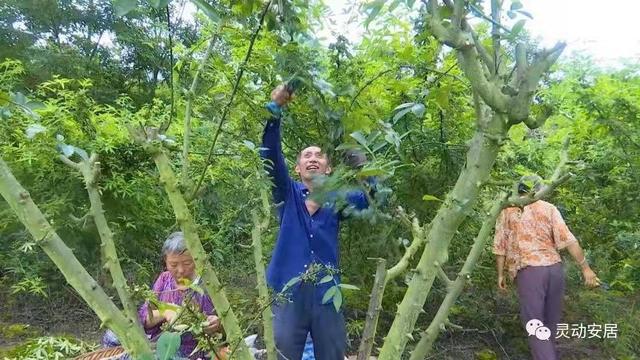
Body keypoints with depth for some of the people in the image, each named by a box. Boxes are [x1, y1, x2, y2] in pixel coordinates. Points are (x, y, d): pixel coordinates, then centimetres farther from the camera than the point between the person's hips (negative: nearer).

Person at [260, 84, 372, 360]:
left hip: (327, 294, 1)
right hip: (289, 294, -1)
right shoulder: (288, 194, 5)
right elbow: (270, 156, -10)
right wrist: (275, 109, -21)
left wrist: (357, 159, -19)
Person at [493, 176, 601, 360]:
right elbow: (567, 240, -1)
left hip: (528, 271, -3)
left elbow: (500, 246, 4)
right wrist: (586, 268, 3)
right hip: (554, 268, 3)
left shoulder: (507, 210, 6)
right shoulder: (548, 208, 7)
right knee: (550, 321, 21)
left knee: (535, 325, -1)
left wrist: (500, 274, 12)